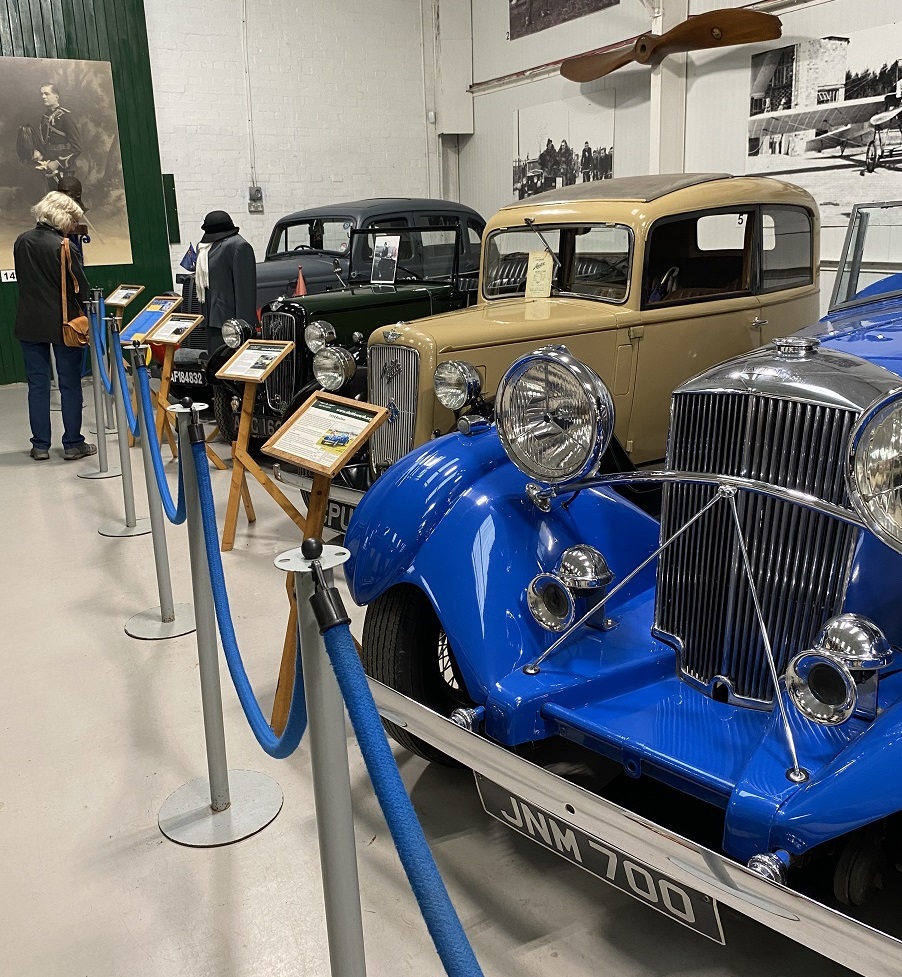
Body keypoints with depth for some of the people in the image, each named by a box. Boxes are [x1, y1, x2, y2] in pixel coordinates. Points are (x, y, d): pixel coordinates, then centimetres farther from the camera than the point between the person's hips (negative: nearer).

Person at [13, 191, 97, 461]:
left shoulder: (21, 242, 2)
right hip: (63, 324, -5)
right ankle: (73, 444, 10)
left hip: (29, 324, 5)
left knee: (37, 384, 10)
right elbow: (81, 289, -11)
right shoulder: (63, 247, -15)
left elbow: (21, 279, 13)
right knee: (70, 384, 6)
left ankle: (40, 445, 13)